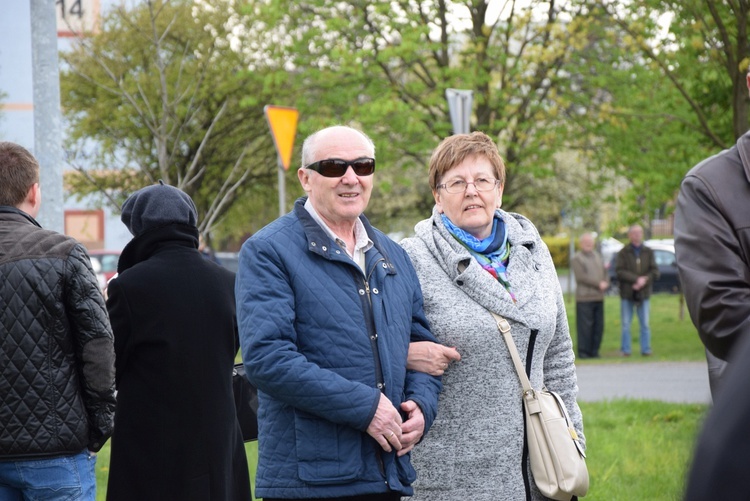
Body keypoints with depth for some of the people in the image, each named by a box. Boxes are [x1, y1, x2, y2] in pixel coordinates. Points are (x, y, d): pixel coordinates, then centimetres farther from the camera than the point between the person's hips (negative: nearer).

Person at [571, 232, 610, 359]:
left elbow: (604, 272, 17)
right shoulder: (577, 258, -3)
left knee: (598, 326, 4)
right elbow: (581, 277, -13)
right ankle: (583, 352, -1)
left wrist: (606, 283, -4)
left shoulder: (597, 256, 19)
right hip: (584, 297, -6)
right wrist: (598, 284, -15)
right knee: (585, 326, -7)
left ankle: (594, 351, 11)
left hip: (598, 297, 6)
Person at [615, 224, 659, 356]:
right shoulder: (623, 253, 1)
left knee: (645, 324, 4)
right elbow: (620, 271, -10)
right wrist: (637, 279, -18)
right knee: (626, 325, 1)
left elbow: (655, 271, 3)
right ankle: (625, 350, 6)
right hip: (627, 295, -2)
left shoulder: (648, 252, 8)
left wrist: (644, 280, -14)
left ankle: (646, 349, 8)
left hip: (643, 293, 2)